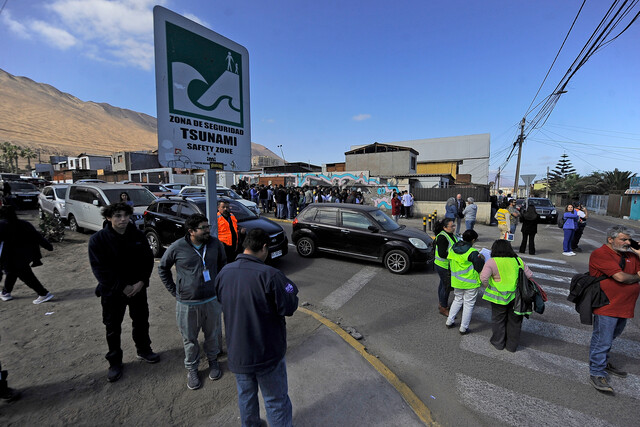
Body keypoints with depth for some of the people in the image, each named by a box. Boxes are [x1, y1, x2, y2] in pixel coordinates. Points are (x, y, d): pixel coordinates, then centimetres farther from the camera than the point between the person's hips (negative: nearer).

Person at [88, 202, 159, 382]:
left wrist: (142, 282, -14)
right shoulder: (98, 239, -13)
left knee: (141, 321, 17)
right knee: (113, 327, 13)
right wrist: (123, 287, -18)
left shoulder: (138, 236, -7)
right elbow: (99, 269, -14)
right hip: (112, 292, -2)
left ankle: (143, 350, 40)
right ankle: (115, 362, 33)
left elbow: (148, 260, -2)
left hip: (138, 288, 2)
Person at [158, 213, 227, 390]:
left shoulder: (215, 243, -6)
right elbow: (162, 268, 5)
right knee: (190, 339, 15)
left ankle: (213, 360, 43)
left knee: (213, 335, 18)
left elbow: (222, 264, 11)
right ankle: (191, 369, 38)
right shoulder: (177, 247, -12)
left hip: (212, 300, 2)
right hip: (187, 303, -1)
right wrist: (174, 291, 2)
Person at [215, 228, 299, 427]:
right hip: (267, 353, -5)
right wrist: (289, 288, -4)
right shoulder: (269, 275, -28)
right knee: (276, 401, 16)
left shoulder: (224, 273, -7)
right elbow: (288, 308, -21)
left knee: (246, 396, 28)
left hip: (236, 352, 6)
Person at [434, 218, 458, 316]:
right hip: (444, 266, -9)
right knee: (447, 286, -2)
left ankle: (441, 304, 34)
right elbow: (442, 254, -27)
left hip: (447, 265, 9)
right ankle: (443, 308, 11)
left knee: (443, 284, 19)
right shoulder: (442, 237, -23)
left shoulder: (451, 235, 7)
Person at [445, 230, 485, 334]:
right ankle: (463, 328, 19)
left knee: (457, 300, 23)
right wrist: (482, 259, 1)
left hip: (456, 281, 6)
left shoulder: (452, 248, -1)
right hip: (470, 283, -6)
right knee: (468, 304, 10)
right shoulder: (473, 252, -21)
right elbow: (479, 268, -15)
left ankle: (450, 321, 27)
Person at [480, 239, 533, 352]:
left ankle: (498, 343, 27)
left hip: (499, 297, -4)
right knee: (514, 321, 18)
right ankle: (512, 345, 30)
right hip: (516, 296, 4)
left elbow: (484, 278, -19)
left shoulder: (492, 262, -13)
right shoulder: (518, 261, 1)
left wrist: (489, 287, -1)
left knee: (498, 320, 14)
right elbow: (529, 276, 8)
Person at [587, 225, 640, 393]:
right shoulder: (601, 254, -16)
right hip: (607, 307, -8)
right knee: (602, 340, -2)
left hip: (624, 307, 8)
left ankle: (603, 362, 39)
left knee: (610, 337, 22)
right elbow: (620, 277, -21)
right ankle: (596, 373, 7)